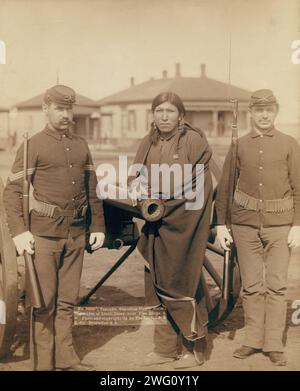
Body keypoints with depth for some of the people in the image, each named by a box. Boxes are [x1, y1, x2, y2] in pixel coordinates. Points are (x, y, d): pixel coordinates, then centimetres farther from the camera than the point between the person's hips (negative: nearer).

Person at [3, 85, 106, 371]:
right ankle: (43, 363, 14)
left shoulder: (81, 145, 12)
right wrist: (18, 232, -16)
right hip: (44, 234, -4)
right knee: (44, 302, 2)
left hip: (76, 234, 5)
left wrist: (98, 226, 12)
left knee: (67, 301, 12)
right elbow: (12, 191, -7)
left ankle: (65, 358, 24)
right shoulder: (32, 146, -3)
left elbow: (92, 190, 16)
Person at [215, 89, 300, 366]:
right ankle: (253, 340, 19)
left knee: (276, 286, 1)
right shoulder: (239, 146, 6)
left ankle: (274, 344, 10)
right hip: (246, 224, 1)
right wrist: (221, 224, 3)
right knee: (252, 286, 8)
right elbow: (224, 187, 7)